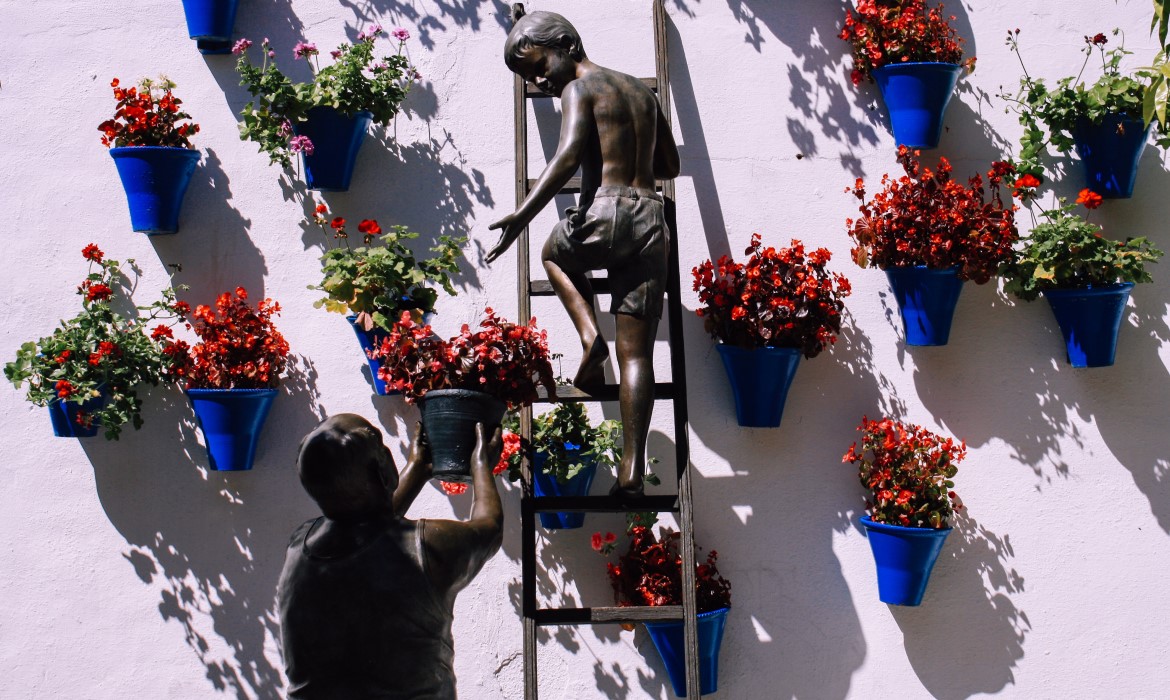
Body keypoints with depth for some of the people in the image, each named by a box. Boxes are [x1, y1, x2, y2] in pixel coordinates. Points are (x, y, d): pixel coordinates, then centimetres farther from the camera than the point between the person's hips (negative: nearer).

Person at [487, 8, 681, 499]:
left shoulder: (578, 89, 1)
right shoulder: (641, 92, 23)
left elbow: (568, 157, -17)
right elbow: (670, 166, 30)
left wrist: (522, 215, -24)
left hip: (605, 213, -6)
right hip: (651, 219, 6)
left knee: (555, 254, 30)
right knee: (637, 351, 4)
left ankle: (590, 335, 5)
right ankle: (632, 468, -5)